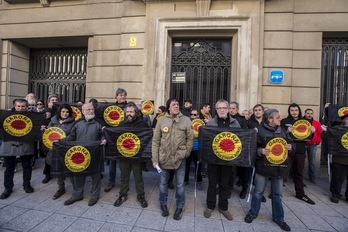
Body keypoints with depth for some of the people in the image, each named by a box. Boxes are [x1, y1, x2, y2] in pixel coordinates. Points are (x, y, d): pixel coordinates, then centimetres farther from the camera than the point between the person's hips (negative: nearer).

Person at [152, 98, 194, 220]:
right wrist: (155, 158, -4)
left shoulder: (186, 120, -4)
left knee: (180, 184, 13)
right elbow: (155, 140, -2)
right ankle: (163, 204, 41)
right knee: (163, 182, 17)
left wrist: (185, 153, -4)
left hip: (179, 157, 0)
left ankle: (179, 207, 35)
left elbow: (190, 138, 0)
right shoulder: (161, 120, -3)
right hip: (164, 157, 1)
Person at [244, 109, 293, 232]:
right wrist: (260, 151, -25)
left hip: (279, 167, 5)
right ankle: (253, 213, 30)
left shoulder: (282, 130, 8)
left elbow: (289, 142, 17)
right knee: (258, 192, 9)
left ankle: (278, 218, 36)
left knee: (277, 194, 16)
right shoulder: (260, 130, -9)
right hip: (264, 166, -4)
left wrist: (289, 146, -4)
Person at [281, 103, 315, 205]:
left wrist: (311, 131, -5)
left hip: (300, 151, 4)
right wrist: (287, 131, -25)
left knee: (299, 173, 15)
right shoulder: (284, 121, -2)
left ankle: (300, 194, 27)